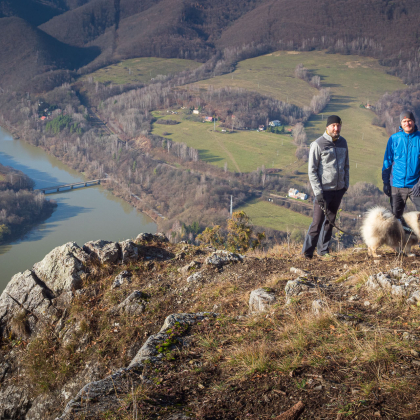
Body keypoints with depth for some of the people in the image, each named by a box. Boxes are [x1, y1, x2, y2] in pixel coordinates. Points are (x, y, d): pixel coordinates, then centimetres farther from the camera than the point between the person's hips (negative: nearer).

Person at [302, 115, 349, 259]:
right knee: (318, 222, -5)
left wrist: (346, 184, 11)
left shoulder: (343, 142, 9)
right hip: (324, 190, -6)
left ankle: (323, 250, 21)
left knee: (330, 220, 11)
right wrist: (318, 192, -15)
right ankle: (307, 251, 5)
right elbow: (311, 170, -10)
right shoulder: (318, 144, -9)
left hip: (338, 189, 6)